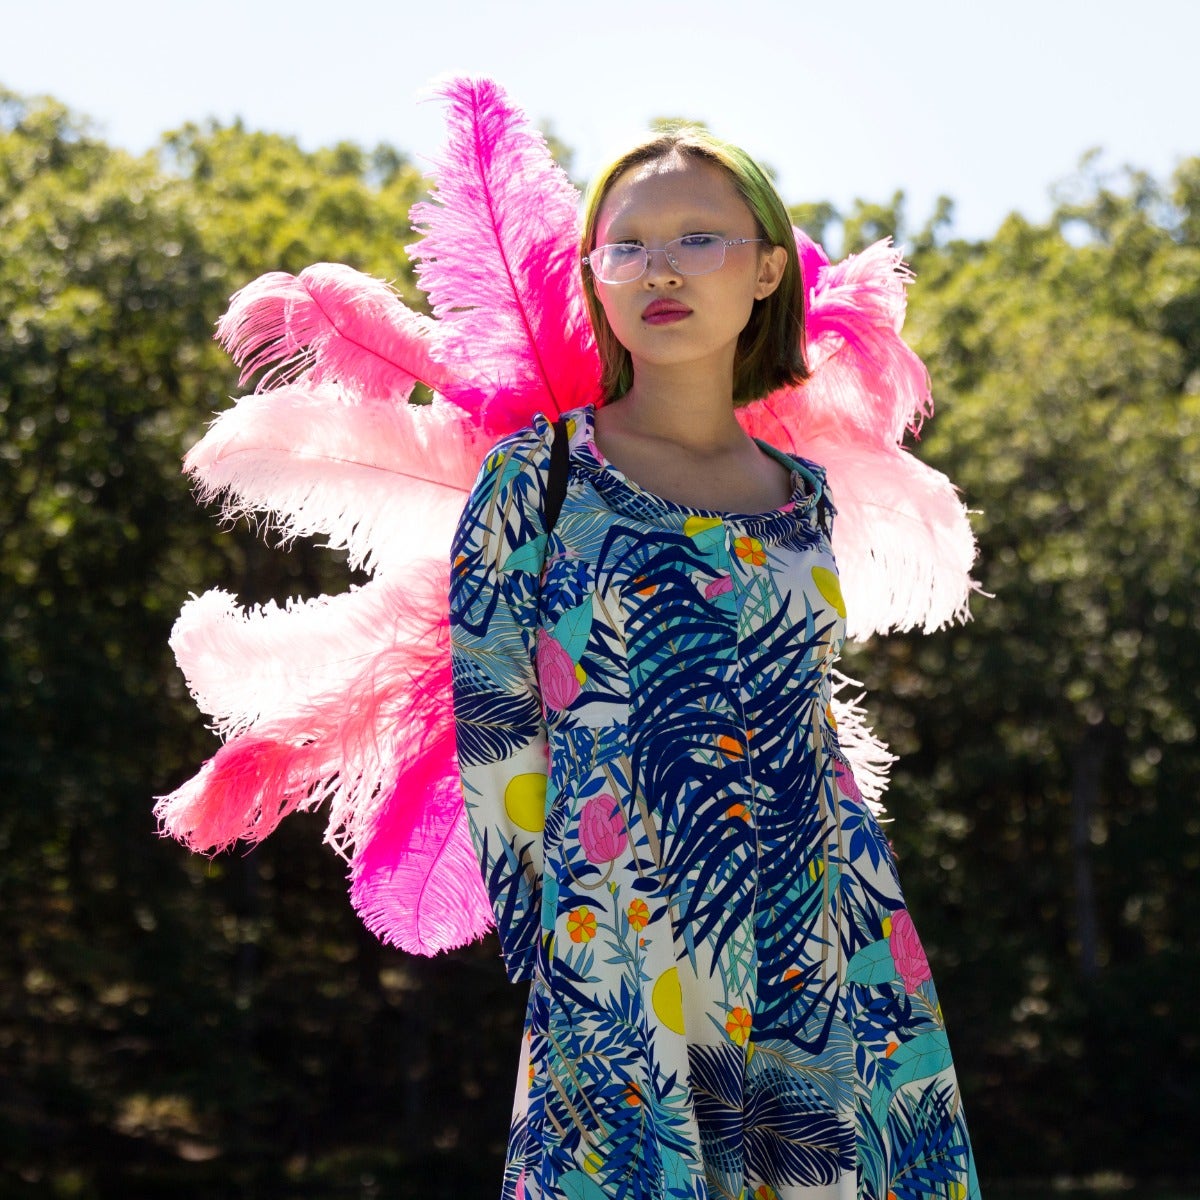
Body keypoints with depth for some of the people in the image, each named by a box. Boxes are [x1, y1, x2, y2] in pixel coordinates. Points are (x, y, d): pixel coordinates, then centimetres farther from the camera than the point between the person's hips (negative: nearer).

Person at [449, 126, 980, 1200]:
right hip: (620, 978, -4)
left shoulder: (804, 499, 10)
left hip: (816, 976, 4)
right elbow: (493, 745, -3)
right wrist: (552, 952, -5)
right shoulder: (537, 477, -2)